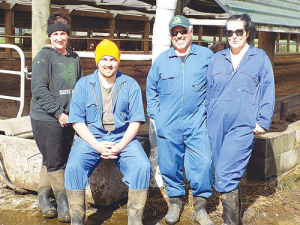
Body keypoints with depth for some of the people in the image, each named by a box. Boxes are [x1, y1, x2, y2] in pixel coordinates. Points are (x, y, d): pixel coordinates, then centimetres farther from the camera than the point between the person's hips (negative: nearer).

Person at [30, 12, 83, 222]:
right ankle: (63, 203, 9)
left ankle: (44, 197, 27)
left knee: (52, 161, 12)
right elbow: (39, 90, -12)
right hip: (46, 118, -5)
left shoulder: (74, 58, 12)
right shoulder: (44, 56, -6)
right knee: (55, 163, -3)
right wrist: (59, 113, -15)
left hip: (68, 119, 5)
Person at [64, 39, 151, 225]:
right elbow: (77, 120, 0)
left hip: (123, 138, 0)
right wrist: (97, 145, -14)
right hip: (91, 138, 0)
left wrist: (121, 146, -13)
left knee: (143, 166, -25)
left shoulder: (130, 85, 6)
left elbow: (136, 120, 2)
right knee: (74, 167, -27)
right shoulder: (83, 84, 5)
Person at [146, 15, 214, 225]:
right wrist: (155, 114, 9)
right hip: (168, 126, 2)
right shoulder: (161, 60, 10)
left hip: (197, 124, -1)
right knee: (170, 165, 6)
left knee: (201, 165, -6)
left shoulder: (207, 56, 6)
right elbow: (151, 90, 18)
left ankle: (200, 207, 10)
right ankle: (175, 201, 27)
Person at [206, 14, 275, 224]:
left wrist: (262, 122, -4)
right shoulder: (217, 58, 14)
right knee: (226, 174, 11)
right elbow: (208, 90, 18)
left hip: (243, 125, -4)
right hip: (217, 124, 5)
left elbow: (268, 93, 3)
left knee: (225, 175, -14)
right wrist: (206, 119, 14)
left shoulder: (260, 57, 4)